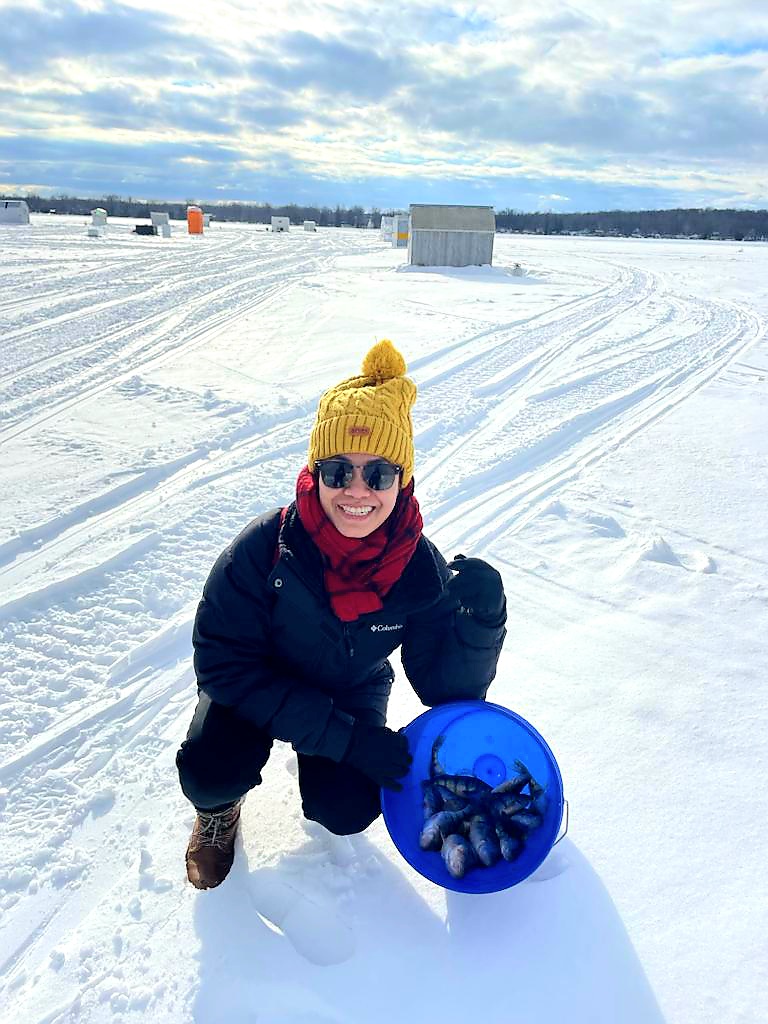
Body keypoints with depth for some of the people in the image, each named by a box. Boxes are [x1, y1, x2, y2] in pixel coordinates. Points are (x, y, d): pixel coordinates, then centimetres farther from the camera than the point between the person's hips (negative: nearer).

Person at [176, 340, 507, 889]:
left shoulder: (420, 568, -24)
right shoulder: (267, 546, -31)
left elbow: (446, 688, -18)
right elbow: (224, 662, -28)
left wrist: (482, 618, -40)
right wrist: (344, 737, -32)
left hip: (351, 692, 2)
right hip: (259, 687, -1)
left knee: (348, 812, -19)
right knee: (213, 774, -27)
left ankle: (322, 781, 20)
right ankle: (218, 809, 13)